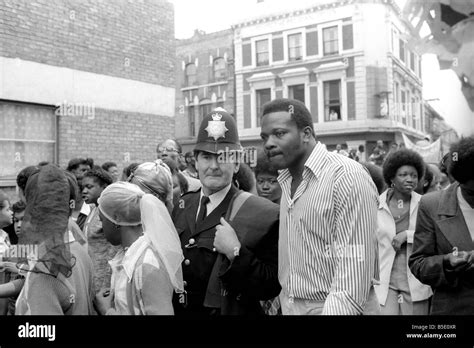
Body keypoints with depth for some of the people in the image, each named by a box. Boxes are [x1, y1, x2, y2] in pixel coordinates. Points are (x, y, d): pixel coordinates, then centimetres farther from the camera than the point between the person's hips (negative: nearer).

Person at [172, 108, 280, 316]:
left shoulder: (262, 214, -18)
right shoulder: (182, 206, -1)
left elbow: (272, 287, -19)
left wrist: (236, 253, -29)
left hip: (231, 310, -4)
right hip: (179, 310, 5)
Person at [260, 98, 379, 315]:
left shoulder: (347, 177, -19)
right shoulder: (287, 181, 7)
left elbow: (353, 274, -25)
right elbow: (288, 263, 8)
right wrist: (285, 304, 2)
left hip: (334, 308, -7)